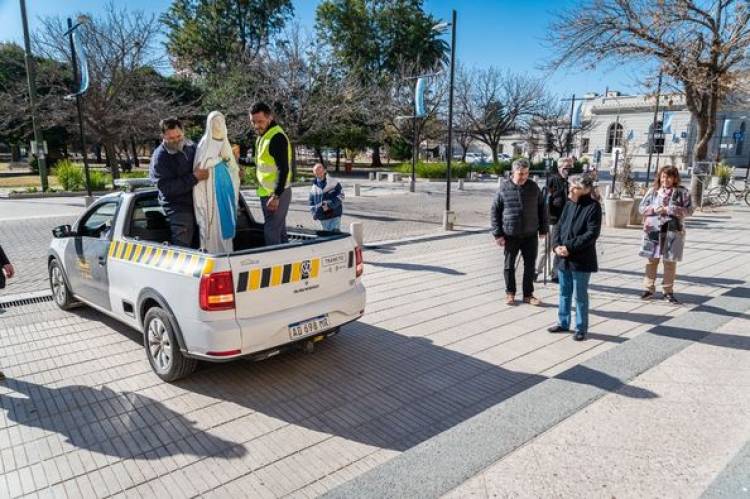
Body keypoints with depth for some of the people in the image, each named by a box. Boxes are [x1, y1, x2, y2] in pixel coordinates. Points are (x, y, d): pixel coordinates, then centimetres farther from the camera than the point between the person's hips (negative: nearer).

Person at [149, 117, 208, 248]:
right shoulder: (159, 158, -12)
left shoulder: (191, 146, 8)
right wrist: (194, 177, -26)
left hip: (198, 204, 7)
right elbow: (167, 188, -21)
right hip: (179, 209, -6)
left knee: (199, 245, 14)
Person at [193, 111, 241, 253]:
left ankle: (226, 251, 12)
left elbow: (232, 166, 16)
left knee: (226, 217, 6)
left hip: (226, 184, 6)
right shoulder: (205, 143, -2)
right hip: (212, 186, -6)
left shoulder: (225, 142, 17)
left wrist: (228, 158, -4)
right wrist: (221, 158, -12)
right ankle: (212, 251, -1)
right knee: (214, 221, -7)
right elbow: (202, 165, -13)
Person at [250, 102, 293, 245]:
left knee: (271, 233, -7)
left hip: (276, 194, -10)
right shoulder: (263, 135, 13)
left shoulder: (277, 137, -18)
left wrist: (276, 196, -25)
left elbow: (284, 169, -23)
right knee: (279, 231, 15)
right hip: (267, 192, 10)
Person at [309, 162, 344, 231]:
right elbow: (311, 202, 18)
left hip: (334, 215, -4)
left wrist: (329, 205, -15)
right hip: (322, 218, 4)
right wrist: (314, 212, 4)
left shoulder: (333, 182, -4)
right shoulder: (314, 187, 9)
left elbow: (340, 195, -6)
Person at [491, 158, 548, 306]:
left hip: (530, 235, 2)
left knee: (530, 266, 8)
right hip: (510, 235, -2)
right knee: (509, 265, 9)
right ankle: (510, 293, 23)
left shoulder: (533, 187, 2)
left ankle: (528, 294, 21)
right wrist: (498, 234, -7)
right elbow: (495, 212, -3)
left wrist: (543, 229, 8)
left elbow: (542, 209, 10)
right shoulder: (504, 188, -5)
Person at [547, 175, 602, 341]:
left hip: (581, 261, -6)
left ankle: (581, 328, 18)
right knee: (564, 293, 16)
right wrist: (556, 245, -8)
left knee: (580, 296, 5)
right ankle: (563, 323, 30)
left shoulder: (593, 206, -10)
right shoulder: (569, 204, 10)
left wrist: (569, 247, -21)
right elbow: (559, 226, 9)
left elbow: (592, 234, -17)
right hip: (564, 259, 6)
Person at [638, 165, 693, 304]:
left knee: (670, 261, 4)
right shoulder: (653, 191, 7)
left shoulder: (682, 192, 2)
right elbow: (641, 208, 7)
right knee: (652, 260, 6)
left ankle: (668, 291, 15)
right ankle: (649, 288, 15)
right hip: (653, 230, 1)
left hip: (673, 231, -1)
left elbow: (689, 210, -4)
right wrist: (654, 209, -12)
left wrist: (668, 210, -14)